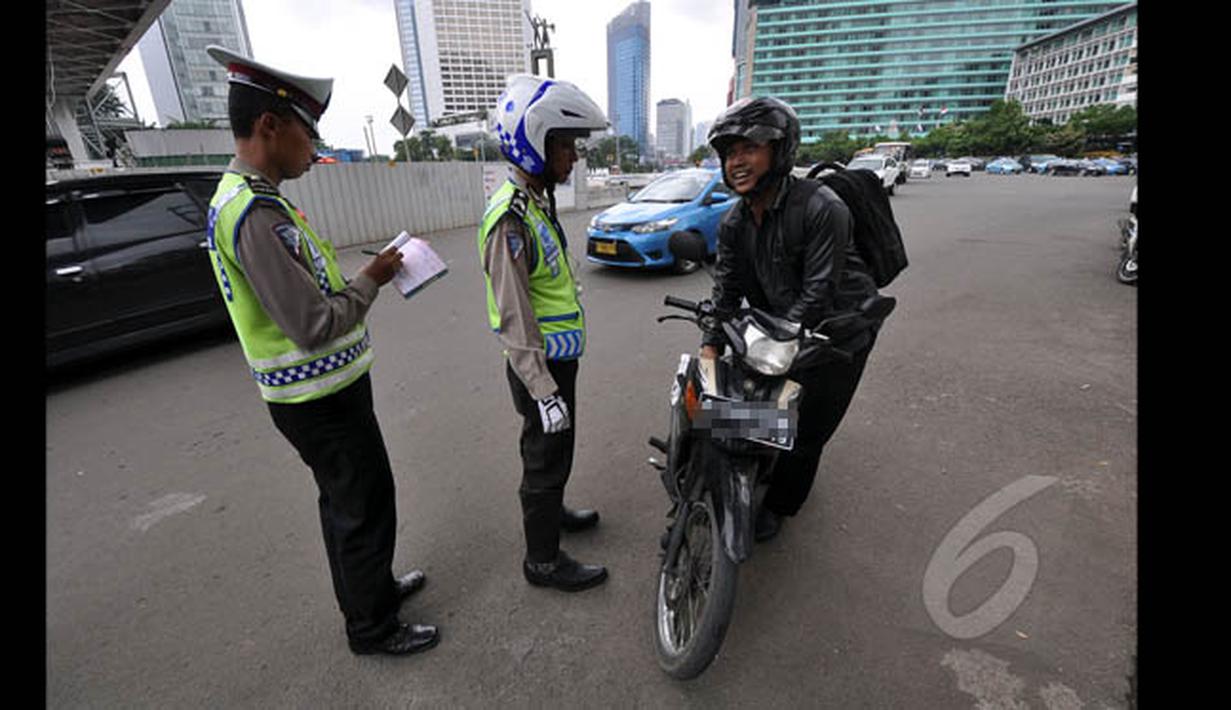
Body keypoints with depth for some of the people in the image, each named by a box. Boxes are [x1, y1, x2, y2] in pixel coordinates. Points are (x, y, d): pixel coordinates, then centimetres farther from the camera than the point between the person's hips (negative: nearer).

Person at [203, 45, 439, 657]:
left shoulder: (244, 196, 9)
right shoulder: (257, 212, -24)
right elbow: (314, 326, -27)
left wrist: (363, 279, 10)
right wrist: (372, 279, -15)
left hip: (318, 391, 10)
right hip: (322, 399, -10)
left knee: (344, 501, 23)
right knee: (365, 507, 6)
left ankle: (368, 588, 44)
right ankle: (373, 628, 26)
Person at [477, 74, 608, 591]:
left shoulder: (539, 201, 9)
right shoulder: (510, 219, -23)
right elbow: (515, 319, -24)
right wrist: (545, 392, -22)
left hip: (559, 355, 9)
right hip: (541, 365, -9)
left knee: (554, 451, 25)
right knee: (546, 456, 5)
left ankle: (551, 511, 48)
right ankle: (543, 561, 25)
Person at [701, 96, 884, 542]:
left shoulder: (821, 209, -25)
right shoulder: (734, 223, -4)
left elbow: (818, 292, -27)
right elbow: (726, 288, -5)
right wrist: (711, 344, -17)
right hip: (779, 327, 6)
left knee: (808, 427, 3)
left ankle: (778, 506, 23)